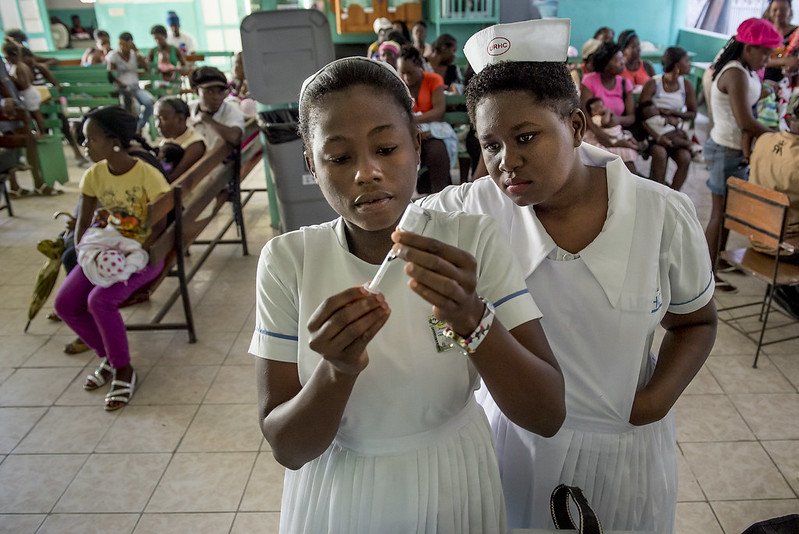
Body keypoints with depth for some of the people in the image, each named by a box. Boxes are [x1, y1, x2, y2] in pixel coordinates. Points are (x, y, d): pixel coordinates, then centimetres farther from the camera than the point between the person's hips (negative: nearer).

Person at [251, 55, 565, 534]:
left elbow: (548, 416, -20)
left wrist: (471, 318, -36)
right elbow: (287, 448, -15)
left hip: (455, 490, 1)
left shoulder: (475, 241, -16)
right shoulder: (287, 260, -15)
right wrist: (338, 369, -34)